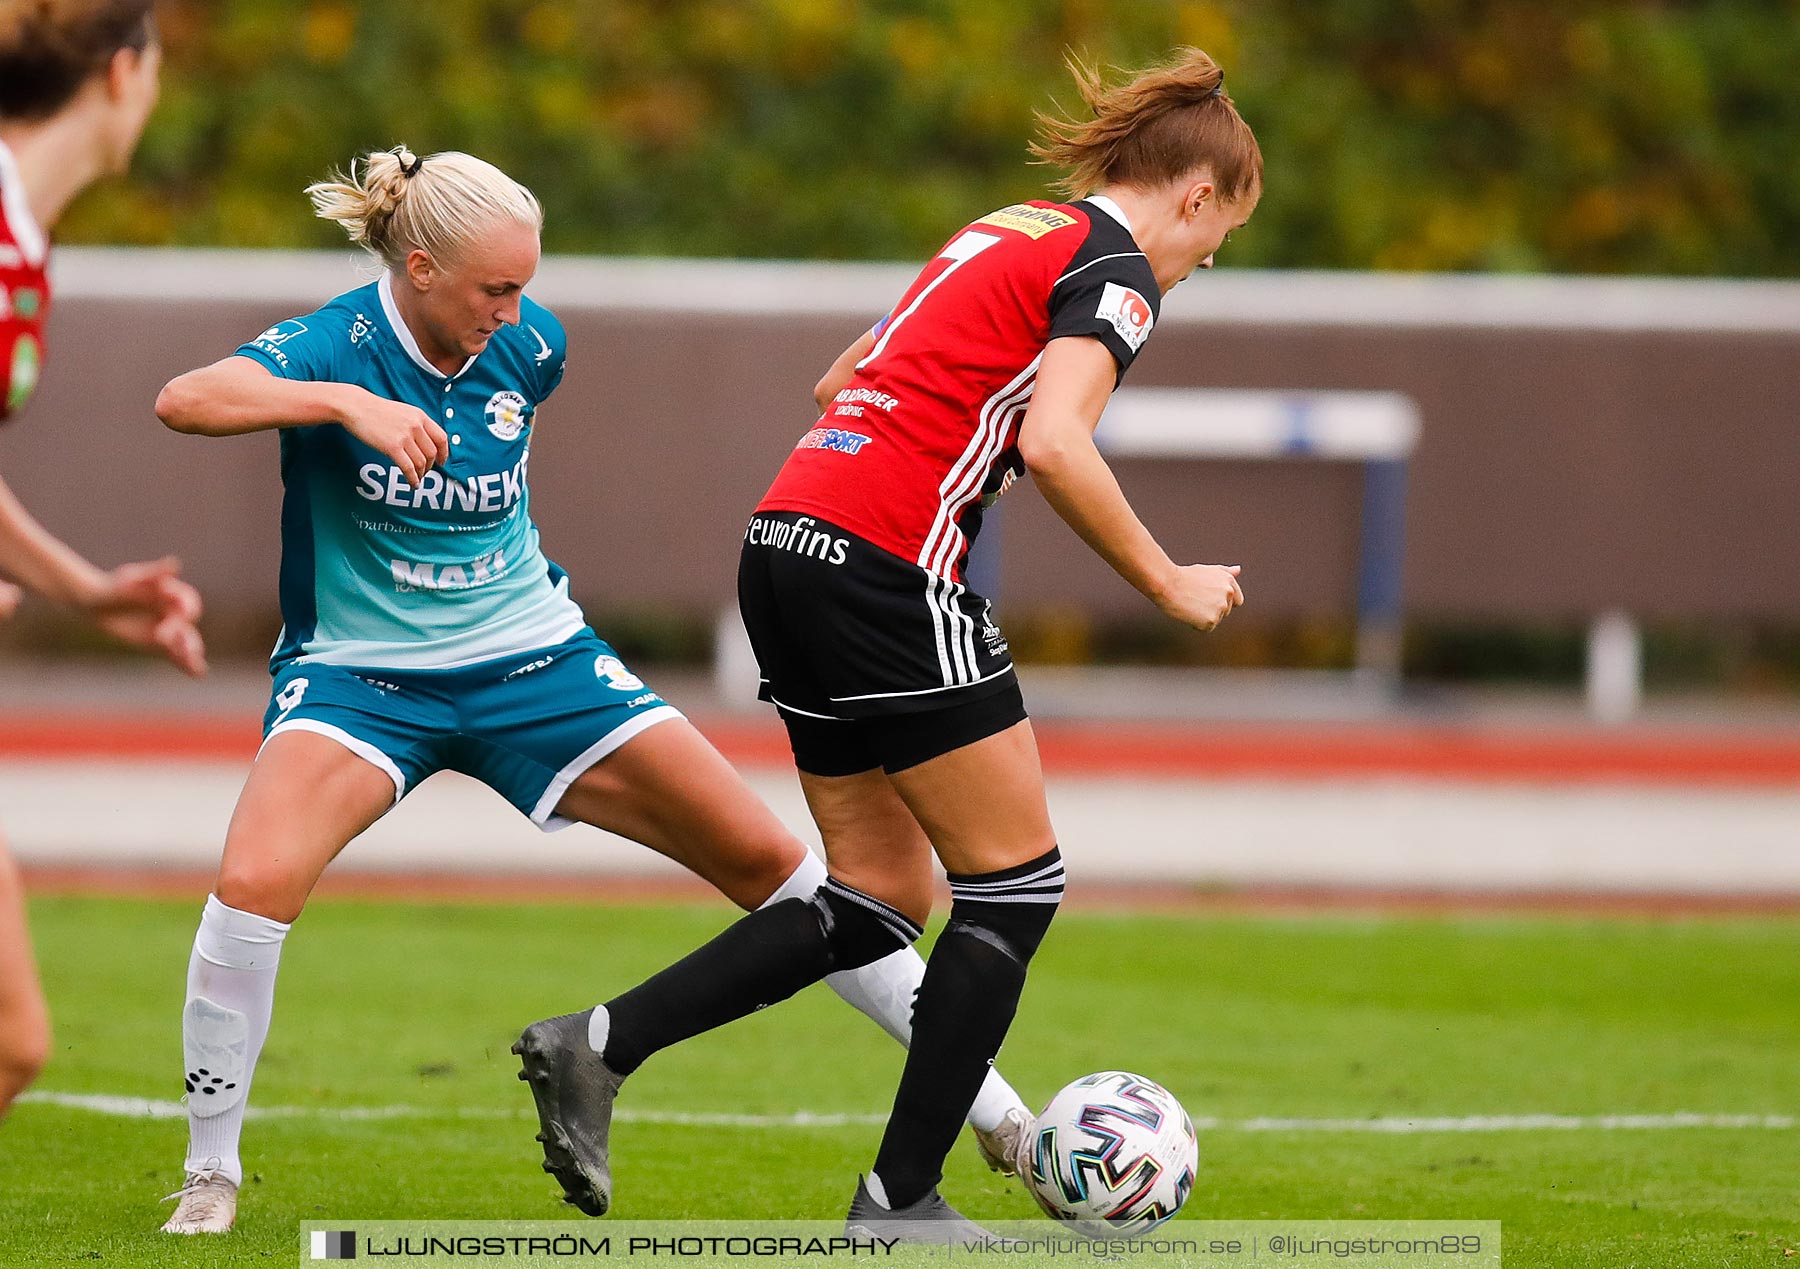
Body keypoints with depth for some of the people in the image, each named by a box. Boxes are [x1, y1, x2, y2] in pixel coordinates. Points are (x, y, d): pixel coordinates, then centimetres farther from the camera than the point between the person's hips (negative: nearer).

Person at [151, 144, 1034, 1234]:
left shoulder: (532, 346, -6)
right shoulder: (336, 347, -20)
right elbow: (185, 400, -40)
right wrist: (344, 404, -50)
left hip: (533, 662, 4)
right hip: (359, 672, -4)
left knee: (767, 858, 0)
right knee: (254, 882, -31)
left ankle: (981, 1099, 13)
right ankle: (211, 1173, -10)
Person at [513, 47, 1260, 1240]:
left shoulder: (1004, 234, 23)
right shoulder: (1116, 269, -4)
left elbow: (842, 381, 28)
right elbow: (1054, 442, -19)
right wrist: (1169, 583, -9)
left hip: (785, 548, 9)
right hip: (886, 568, -9)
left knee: (882, 898, 13)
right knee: (1016, 882, 2)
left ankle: (599, 1044, 4)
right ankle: (902, 1198, 2)